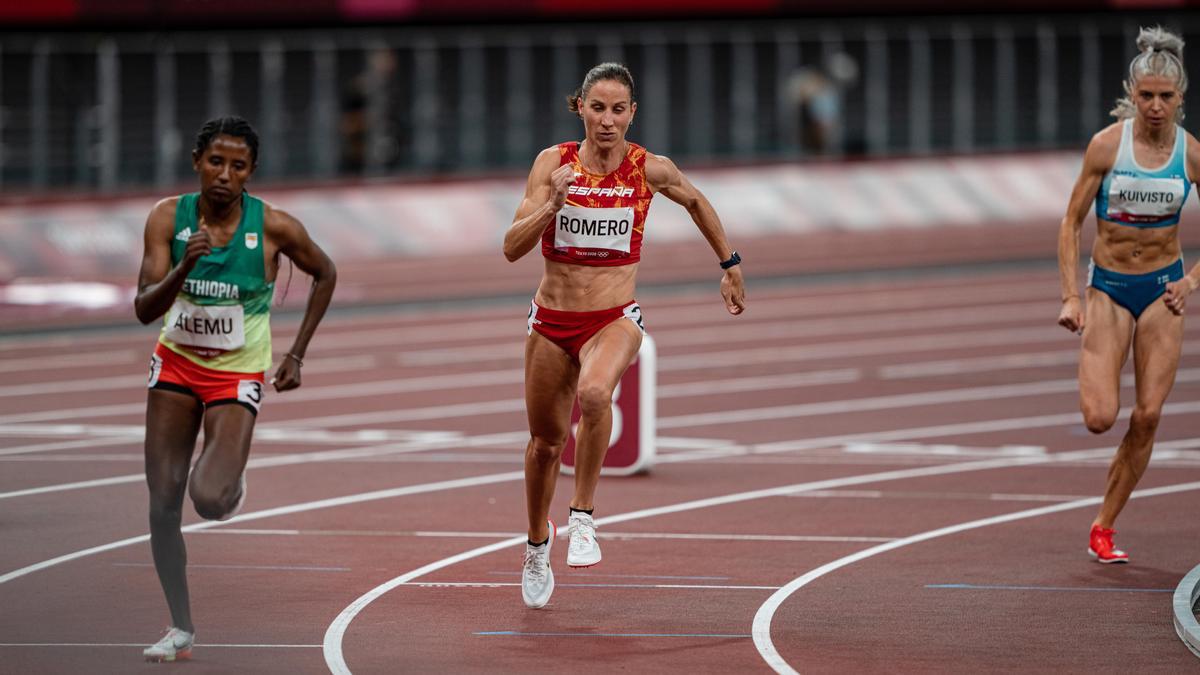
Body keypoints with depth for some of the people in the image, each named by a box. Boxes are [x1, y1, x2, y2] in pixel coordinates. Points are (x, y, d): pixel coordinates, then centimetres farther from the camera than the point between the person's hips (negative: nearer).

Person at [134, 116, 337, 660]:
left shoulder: (274, 227, -16)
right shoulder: (168, 217, -11)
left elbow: (325, 274, 4)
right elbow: (145, 309, -15)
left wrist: (296, 355, 3)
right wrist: (184, 267, -34)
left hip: (237, 375, -2)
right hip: (176, 365, 2)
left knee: (210, 499, -22)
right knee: (163, 505, 0)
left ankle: (230, 478, 17)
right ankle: (180, 628, 15)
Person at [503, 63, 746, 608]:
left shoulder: (650, 169, -7)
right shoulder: (554, 163, -8)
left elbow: (696, 202, 15)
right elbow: (513, 247, -13)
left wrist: (730, 266, 22)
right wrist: (553, 204, -29)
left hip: (614, 319, -2)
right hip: (551, 321, 2)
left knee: (594, 393, -36)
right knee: (545, 439, 15)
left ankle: (583, 518, -21)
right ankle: (537, 545, 42)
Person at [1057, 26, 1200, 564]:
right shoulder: (1107, 145, -12)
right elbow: (1071, 224, -5)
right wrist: (1070, 297, -12)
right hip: (1108, 286, -2)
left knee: (1147, 417, -3)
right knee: (1100, 418, -15)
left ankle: (1103, 528, 11)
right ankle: (1094, 375, 23)